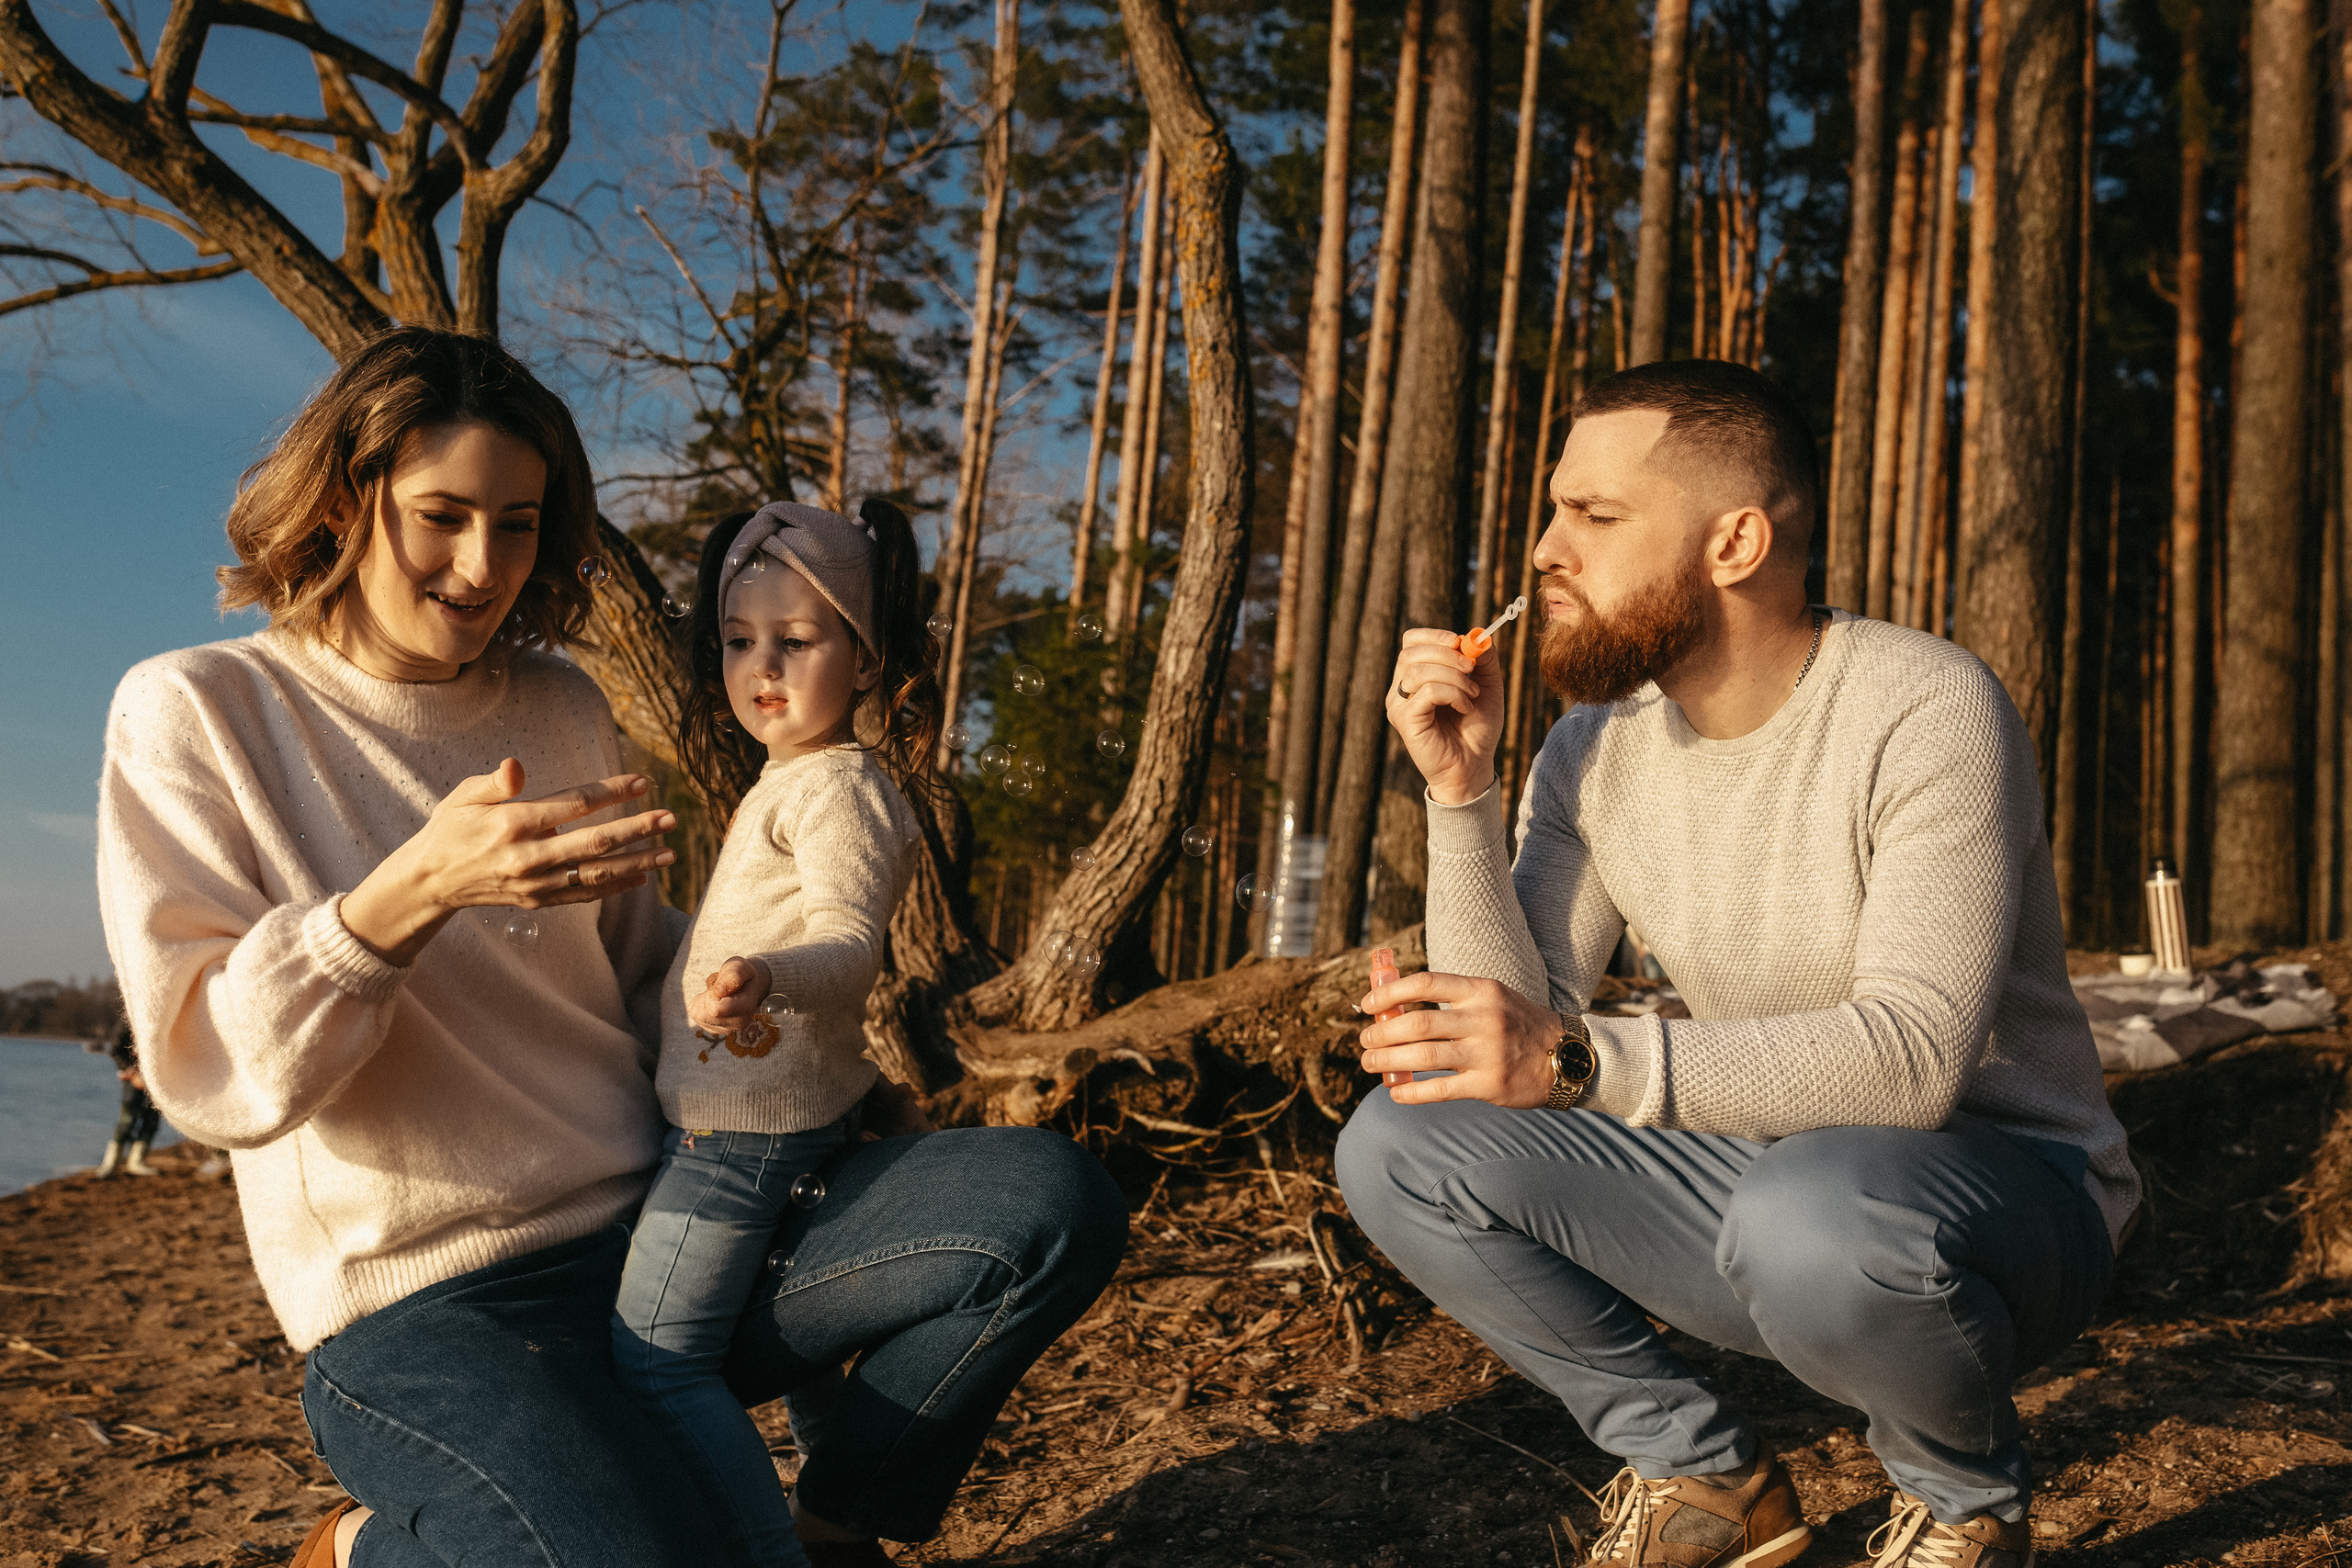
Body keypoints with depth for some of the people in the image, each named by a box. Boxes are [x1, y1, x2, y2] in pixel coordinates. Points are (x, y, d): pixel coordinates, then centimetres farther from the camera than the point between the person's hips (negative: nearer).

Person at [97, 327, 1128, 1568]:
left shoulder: (565, 709, 10)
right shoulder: (192, 715, -3)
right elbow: (208, 1072, -12)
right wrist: (411, 892, -28)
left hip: (663, 1224, 5)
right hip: (424, 1308, -5)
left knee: (1052, 1199, -15)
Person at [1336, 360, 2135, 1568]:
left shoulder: (1925, 709, -20)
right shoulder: (1593, 750, -3)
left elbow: (1914, 1055, -32)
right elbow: (1516, 1033, -9)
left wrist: (1575, 1061, -42)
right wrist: (1460, 791, -20)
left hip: (1996, 1178, -5)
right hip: (1762, 1178, 6)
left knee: (1814, 1216, -40)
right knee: (1399, 1149, -9)